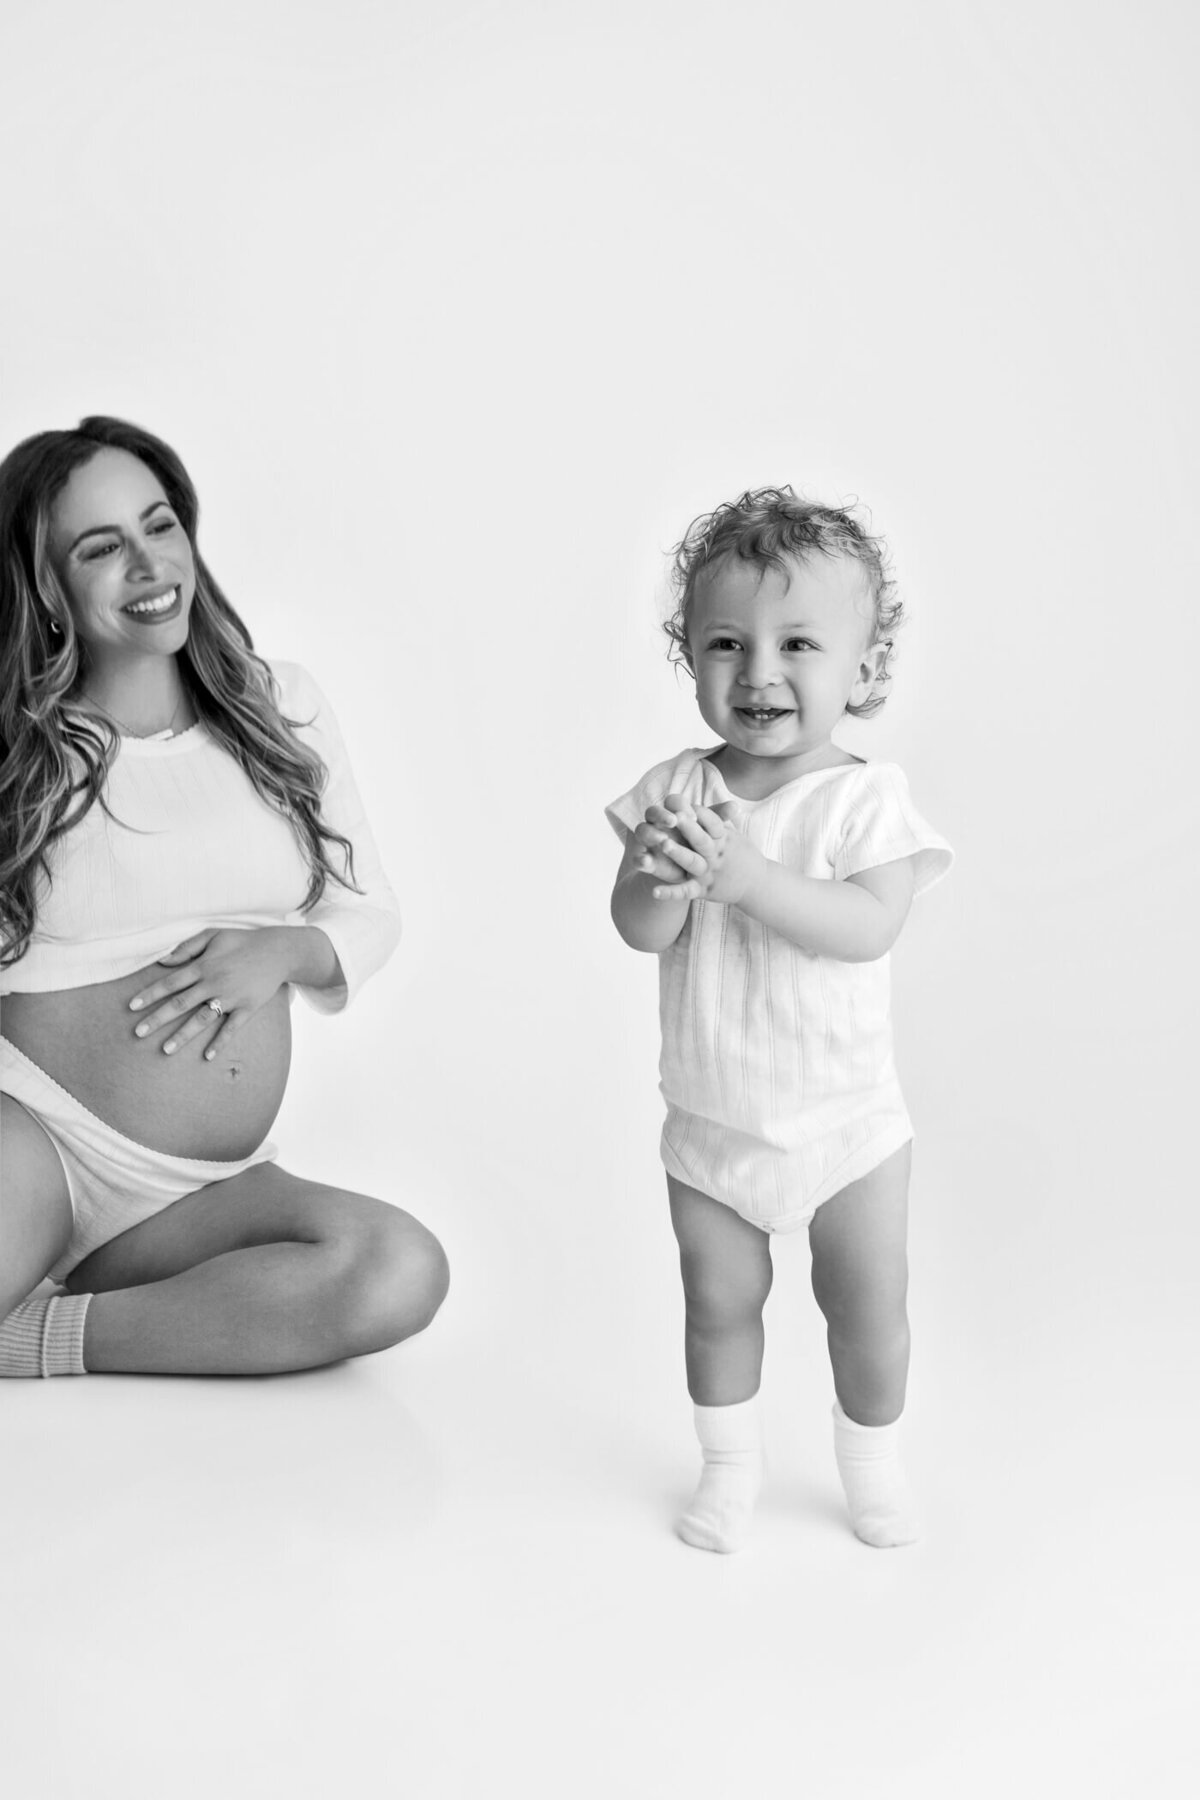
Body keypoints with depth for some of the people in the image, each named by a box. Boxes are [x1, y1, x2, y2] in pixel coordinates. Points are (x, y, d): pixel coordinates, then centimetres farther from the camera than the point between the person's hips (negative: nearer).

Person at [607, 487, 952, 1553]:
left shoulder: (866, 797, -13)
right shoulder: (676, 788, -6)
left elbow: (868, 927, -25)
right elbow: (640, 933, -12)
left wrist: (749, 873, -36)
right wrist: (661, 874, -34)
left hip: (846, 1117, -2)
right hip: (711, 1121, 2)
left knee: (868, 1307, 11)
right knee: (719, 1303, 13)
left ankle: (873, 1462, 36)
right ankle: (730, 1466, 35)